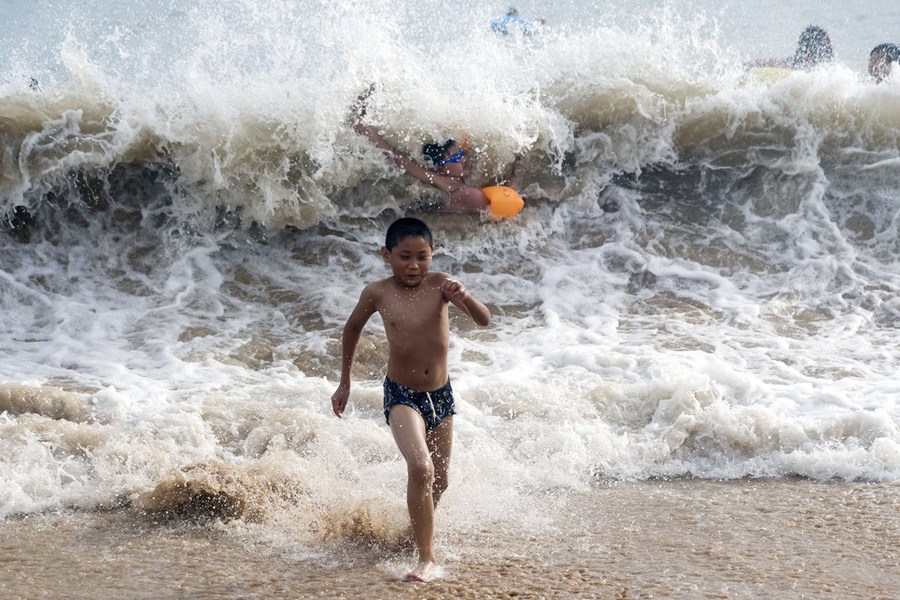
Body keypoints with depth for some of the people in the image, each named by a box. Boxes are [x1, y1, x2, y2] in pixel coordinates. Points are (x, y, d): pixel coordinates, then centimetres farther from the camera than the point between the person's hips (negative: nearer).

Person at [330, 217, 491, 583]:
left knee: (439, 481, 16)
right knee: (421, 469, -25)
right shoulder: (378, 293, -10)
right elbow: (352, 330, 9)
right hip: (401, 395, -3)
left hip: (441, 395, 3)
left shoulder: (439, 284, -10)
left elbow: (484, 320, -19)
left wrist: (464, 298, -41)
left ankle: (421, 532, 45)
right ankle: (426, 558, -17)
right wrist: (344, 383, 16)